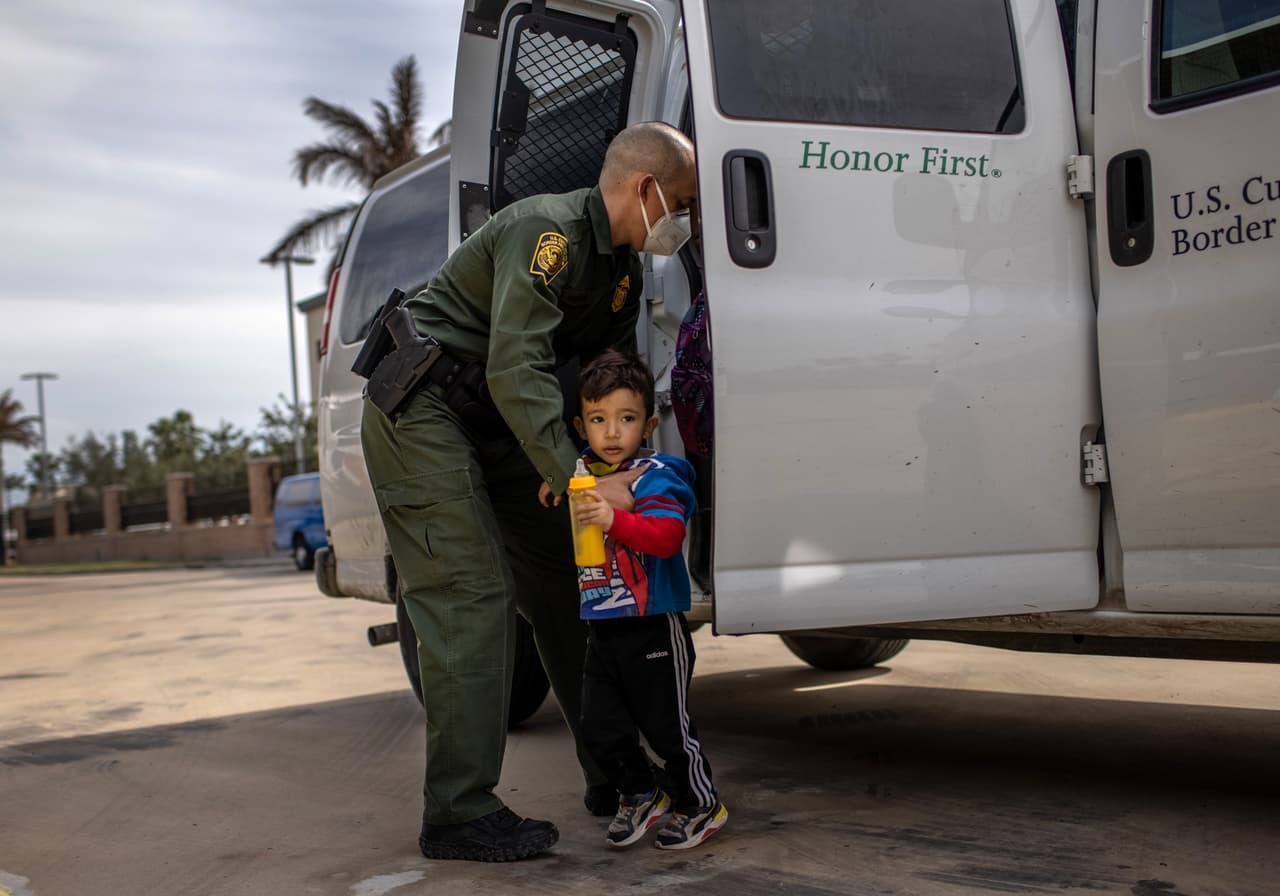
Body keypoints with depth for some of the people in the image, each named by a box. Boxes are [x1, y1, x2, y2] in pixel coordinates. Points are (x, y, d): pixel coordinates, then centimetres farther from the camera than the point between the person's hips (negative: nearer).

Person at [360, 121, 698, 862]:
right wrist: (576, 479, -37)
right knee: (472, 599, -15)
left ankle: (615, 776, 17)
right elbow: (516, 371, -31)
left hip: (491, 423, 9)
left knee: (564, 584, 7)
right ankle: (460, 815, -10)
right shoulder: (547, 232, -22)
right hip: (421, 408, -9)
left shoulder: (622, 267, 9)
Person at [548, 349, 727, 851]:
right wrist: (554, 498, 5)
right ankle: (641, 795, 28)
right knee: (600, 727, 7)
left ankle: (701, 804, 21)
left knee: (666, 723, 2)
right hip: (602, 628, 6)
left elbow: (668, 535, -26)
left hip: (654, 626, -6)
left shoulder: (655, 477, -12)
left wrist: (615, 519, -38)